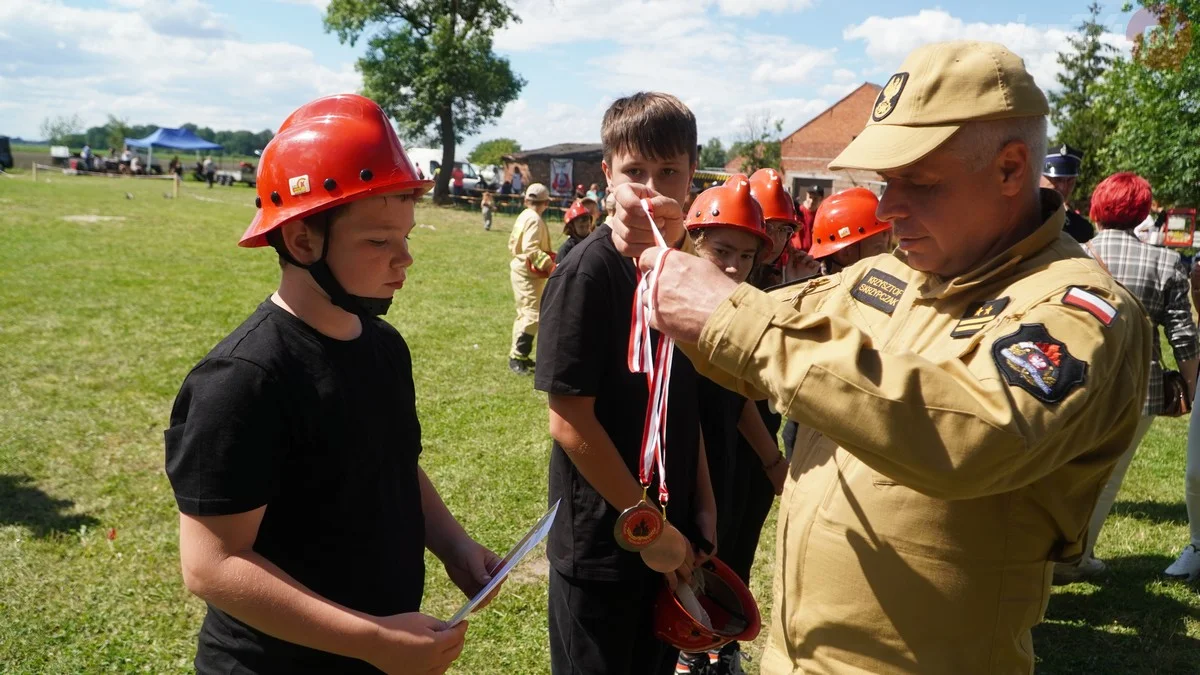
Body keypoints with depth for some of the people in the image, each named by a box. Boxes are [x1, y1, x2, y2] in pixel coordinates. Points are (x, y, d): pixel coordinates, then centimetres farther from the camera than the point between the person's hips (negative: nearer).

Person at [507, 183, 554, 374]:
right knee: (533, 315, -10)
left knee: (525, 314, 17)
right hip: (528, 274, -10)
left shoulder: (523, 216, 10)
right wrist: (549, 263, -33)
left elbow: (513, 244, 15)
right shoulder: (534, 220, -17)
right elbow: (531, 249, -28)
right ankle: (517, 357, -10)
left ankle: (518, 355, 24)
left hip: (520, 270, 10)